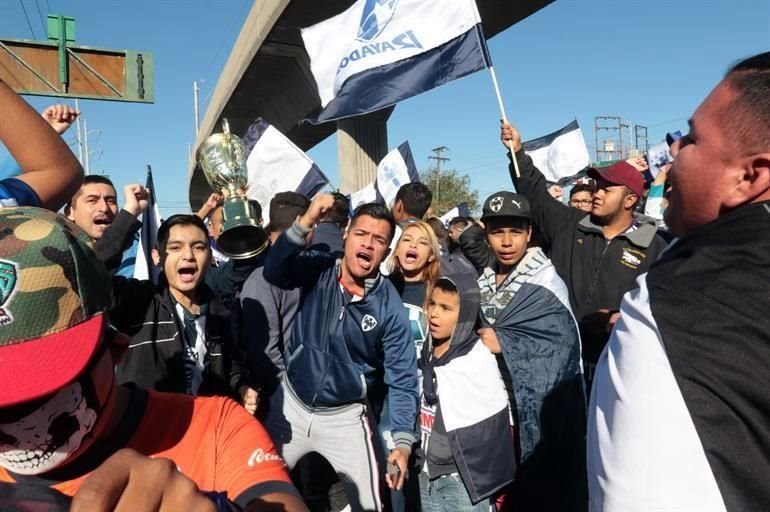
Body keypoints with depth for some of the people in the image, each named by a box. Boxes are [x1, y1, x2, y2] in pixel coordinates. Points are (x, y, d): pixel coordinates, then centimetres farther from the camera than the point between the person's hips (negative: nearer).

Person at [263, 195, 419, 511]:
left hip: (344, 417, -1)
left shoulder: (390, 306, -16)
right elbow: (274, 272, -29)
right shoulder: (318, 270, -11)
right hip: (291, 403, 2)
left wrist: (403, 441, -22)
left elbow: (402, 378, -14)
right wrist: (305, 223, -40)